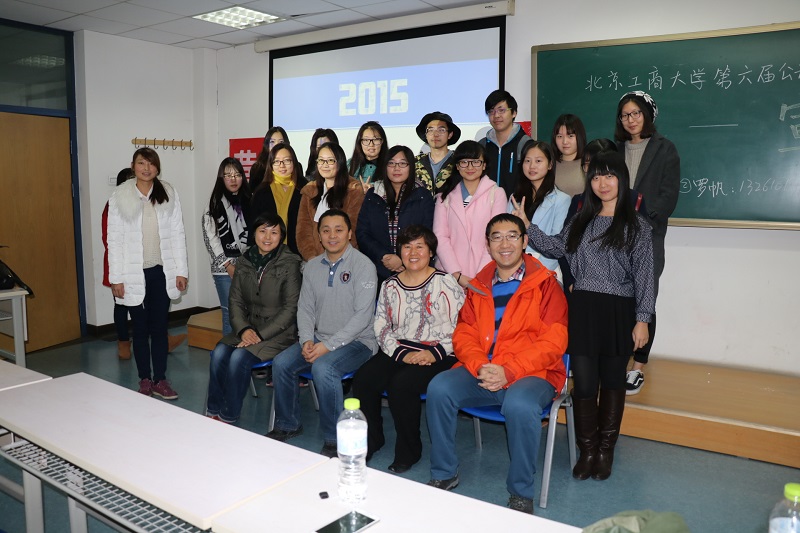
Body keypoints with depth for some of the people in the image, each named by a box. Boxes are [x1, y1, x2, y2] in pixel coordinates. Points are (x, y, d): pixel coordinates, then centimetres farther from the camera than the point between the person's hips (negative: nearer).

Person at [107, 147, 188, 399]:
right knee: (140, 328, 10)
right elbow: (114, 239, -2)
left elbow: (177, 233, 2)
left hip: (162, 271, 1)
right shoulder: (120, 196, -2)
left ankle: (160, 380, 18)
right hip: (135, 273, -1)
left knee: (160, 327, 8)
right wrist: (116, 278, -5)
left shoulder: (168, 193, 2)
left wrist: (181, 270, -1)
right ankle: (144, 380, 22)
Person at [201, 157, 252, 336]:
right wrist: (228, 265, -7)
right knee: (230, 314, -2)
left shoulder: (249, 200, 12)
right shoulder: (215, 203, 2)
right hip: (225, 269, -3)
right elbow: (210, 236, -3)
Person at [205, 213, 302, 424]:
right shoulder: (244, 262, 7)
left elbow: (290, 309, -12)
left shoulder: (289, 264, -9)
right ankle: (213, 413, -7)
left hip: (279, 333, -5)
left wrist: (261, 334, -16)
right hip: (249, 329, 5)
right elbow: (236, 301, 9)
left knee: (239, 357, -26)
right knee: (219, 353, -21)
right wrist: (243, 329, -10)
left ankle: (228, 417, -9)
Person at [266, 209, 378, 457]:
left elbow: (362, 315, -18)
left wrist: (329, 345, -21)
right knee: (281, 363, -11)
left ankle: (335, 440, -14)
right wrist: (307, 340, -8)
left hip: (357, 341, -6)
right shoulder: (312, 266, 9)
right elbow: (305, 308, 11)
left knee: (323, 368, -31)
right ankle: (288, 424, 12)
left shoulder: (363, 265, -12)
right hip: (319, 338, 6)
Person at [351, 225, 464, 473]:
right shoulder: (390, 286, 13)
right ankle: (370, 441, 6)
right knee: (363, 378, -19)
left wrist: (435, 353, -16)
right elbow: (381, 327, 6)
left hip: (438, 356, -4)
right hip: (398, 351, 5)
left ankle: (409, 451, -5)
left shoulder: (445, 283, -1)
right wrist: (402, 353, -10)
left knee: (401, 384, -30)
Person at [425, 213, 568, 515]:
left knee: (520, 405, -36)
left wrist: (509, 371, -19)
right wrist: (479, 366, -12)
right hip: (480, 371, 4)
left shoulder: (545, 284, 1)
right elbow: (463, 335, 10)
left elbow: (553, 342, -8)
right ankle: (444, 474, 0)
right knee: (439, 389, -21)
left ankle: (521, 493, -11)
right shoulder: (478, 286, 15)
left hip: (532, 373, -4)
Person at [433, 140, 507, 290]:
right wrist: (457, 274, -8)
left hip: (484, 277, -1)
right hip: (449, 275, 2)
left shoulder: (497, 193, 4)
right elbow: (440, 237, 3)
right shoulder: (445, 196, 12)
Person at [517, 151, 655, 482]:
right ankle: (587, 451, 16)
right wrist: (527, 227, 0)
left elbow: (644, 274, -2)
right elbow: (556, 247, 11)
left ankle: (606, 449, 26)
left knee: (612, 381, 10)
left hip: (619, 311, -2)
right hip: (583, 309, 2)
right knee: (583, 382, -1)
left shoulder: (636, 225, 1)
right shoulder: (581, 221, 14)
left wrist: (642, 319, -7)